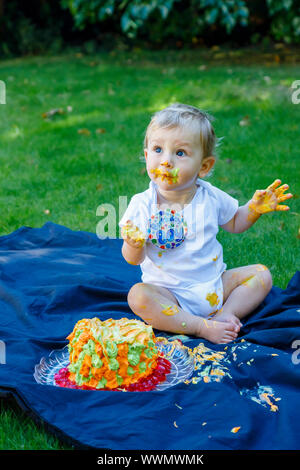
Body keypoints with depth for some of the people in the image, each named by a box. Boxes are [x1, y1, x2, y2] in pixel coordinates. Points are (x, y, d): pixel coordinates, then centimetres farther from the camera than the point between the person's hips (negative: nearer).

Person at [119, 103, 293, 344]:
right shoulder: (142, 205, -13)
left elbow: (234, 223, 16)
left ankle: (225, 314, -15)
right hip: (170, 293, -3)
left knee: (261, 274, -4)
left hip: (214, 284, 3)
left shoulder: (211, 197, -4)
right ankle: (202, 327, -25)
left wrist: (254, 208, -3)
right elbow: (133, 260, -13)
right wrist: (133, 246, -36)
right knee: (138, 296, -31)